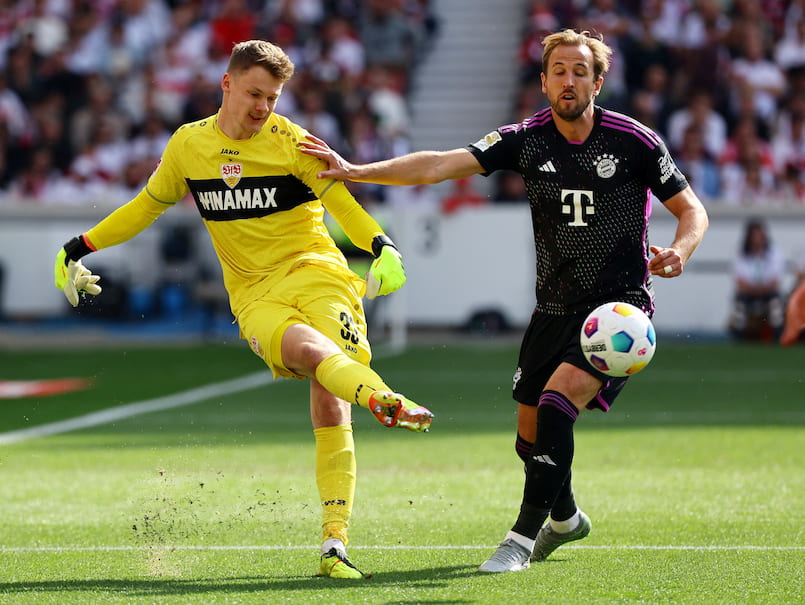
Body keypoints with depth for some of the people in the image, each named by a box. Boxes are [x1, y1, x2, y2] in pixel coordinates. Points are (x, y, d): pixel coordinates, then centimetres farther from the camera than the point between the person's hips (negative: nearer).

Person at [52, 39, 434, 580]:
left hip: (316, 273, -1)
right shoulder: (188, 145, 9)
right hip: (254, 296, 1)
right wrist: (80, 248, 24)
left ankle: (335, 544, -12)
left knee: (330, 403, -14)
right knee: (308, 349, -33)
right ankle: (386, 401, -63)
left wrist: (383, 247, -24)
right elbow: (149, 204, 24)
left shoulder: (290, 141, 0)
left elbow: (342, 199, -6)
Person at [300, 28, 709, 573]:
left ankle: (524, 537, -15)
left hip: (620, 304, -5)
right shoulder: (527, 140, -3)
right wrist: (356, 171, -22)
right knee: (531, 436, 11)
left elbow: (691, 208, 1)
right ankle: (564, 518, 42)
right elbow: (443, 164, -11)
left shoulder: (634, 141, -10)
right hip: (554, 309, 5)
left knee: (558, 401, -25)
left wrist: (680, 250, -21)